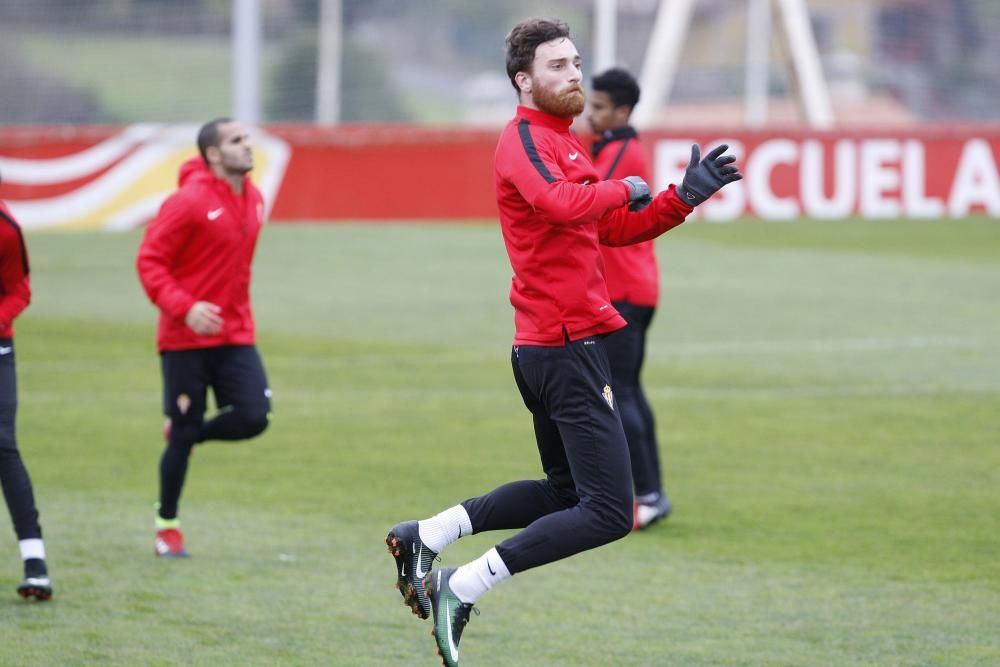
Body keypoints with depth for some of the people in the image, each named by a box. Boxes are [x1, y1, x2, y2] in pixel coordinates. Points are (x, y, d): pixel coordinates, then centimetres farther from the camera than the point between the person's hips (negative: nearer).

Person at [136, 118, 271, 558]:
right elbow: (149, 261, -14)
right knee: (183, 432, 0)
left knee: (253, 417, -11)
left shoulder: (254, 200, 8)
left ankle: (188, 433, 20)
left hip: (235, 336, 6)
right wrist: (185, 308, -26)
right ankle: (166, 524, 18)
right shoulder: (189, 201, -14)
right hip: (185, 339, -6)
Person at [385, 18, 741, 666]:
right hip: (568, 349, -11)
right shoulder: (525, 139, -12)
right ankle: (463, 588, -11)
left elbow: (619, 229, 24)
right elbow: (561, 204, -33)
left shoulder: (563, 143, 20)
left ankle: (426, 537, 20)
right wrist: (625, 188, -17)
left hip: (546, 349, 11)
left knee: (565, 491, 23)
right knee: (610, 512, -12)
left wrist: (686, 196, 12)